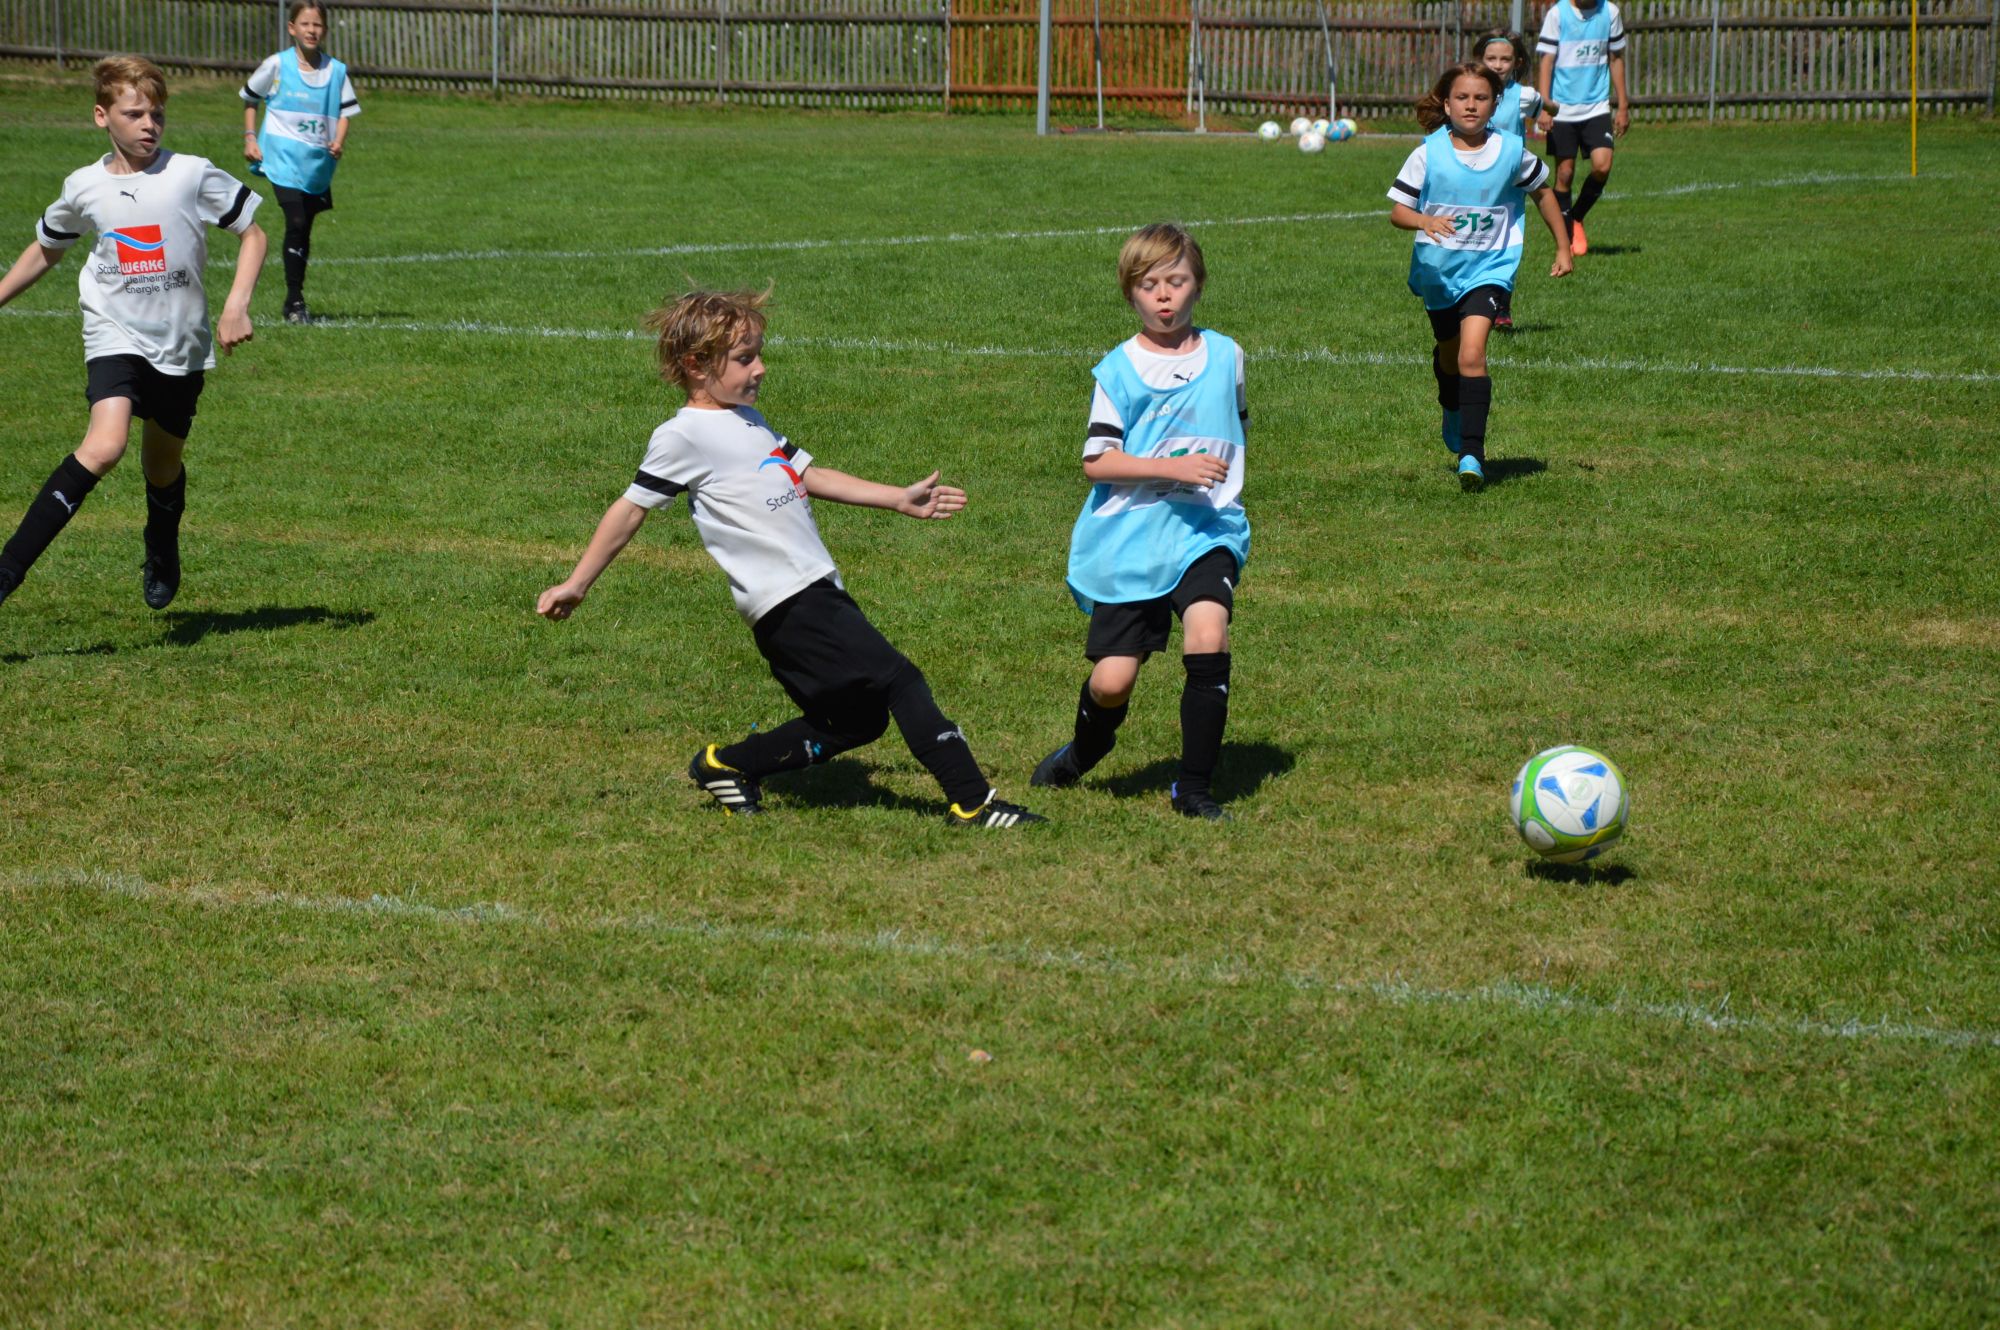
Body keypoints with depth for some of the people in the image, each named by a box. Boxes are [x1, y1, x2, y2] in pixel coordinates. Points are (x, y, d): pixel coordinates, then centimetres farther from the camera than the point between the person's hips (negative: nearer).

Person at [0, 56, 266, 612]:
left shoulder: (193, 175, -7)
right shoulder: (85, 187, 0)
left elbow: (253, 233, 2)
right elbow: (45, 249, 19)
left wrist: (236, 305, -9)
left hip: (182, 346, 1)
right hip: (114, 336, -1)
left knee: (163, 467, 16)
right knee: (104, 446, -26)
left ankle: (162, 558, 50)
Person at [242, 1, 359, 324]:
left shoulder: (336, 71, 4)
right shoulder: (277, 66, -2)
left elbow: (344, 112, 7)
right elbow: (250, 98, 12)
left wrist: (339, 142, -12)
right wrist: (250, 137, 3)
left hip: (319, 164, 3)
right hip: (284, 160, -3)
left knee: (304, 230, 11)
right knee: (296, 224, -16)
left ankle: (296, 299, 23)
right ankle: (294, 301, -12)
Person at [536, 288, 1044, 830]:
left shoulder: (746, 420, 19)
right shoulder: (685, 435, -8)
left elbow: (808, 476, 26)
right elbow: (631, 509, -3)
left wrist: (900, 499, 24)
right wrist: (576, 585, 2)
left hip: (817, 590, 9)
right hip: (789, 605, -9)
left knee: (856, 720, 12)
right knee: (900, 681, -13)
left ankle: (727, 765, 21)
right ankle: (972, 802, -11)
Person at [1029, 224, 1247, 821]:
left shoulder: (1225, 356, 8)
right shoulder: (1118, 370, -3)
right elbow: (1096, 461, -11)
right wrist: (1174, 467, -20)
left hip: (1206, 531, 2)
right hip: (1128, 540, -2)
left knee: (1208, 639, -24)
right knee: (1112, 680, -4)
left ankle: (1195, 788, -10)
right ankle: (1084, 752, 32)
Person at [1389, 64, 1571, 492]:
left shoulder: (1512, 151, -6)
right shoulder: (1429, 154, -10)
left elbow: (1541, 192, 12)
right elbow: (1397, 210, -9)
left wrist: (1563, 247, 14)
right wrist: (1426, 220, -31)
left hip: (1488, 268, -2)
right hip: (1437, 269, 2)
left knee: (1472, 354, -21)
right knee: (1448, 356, 21)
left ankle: (1472, 453, -22)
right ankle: (1454, 416, 53)